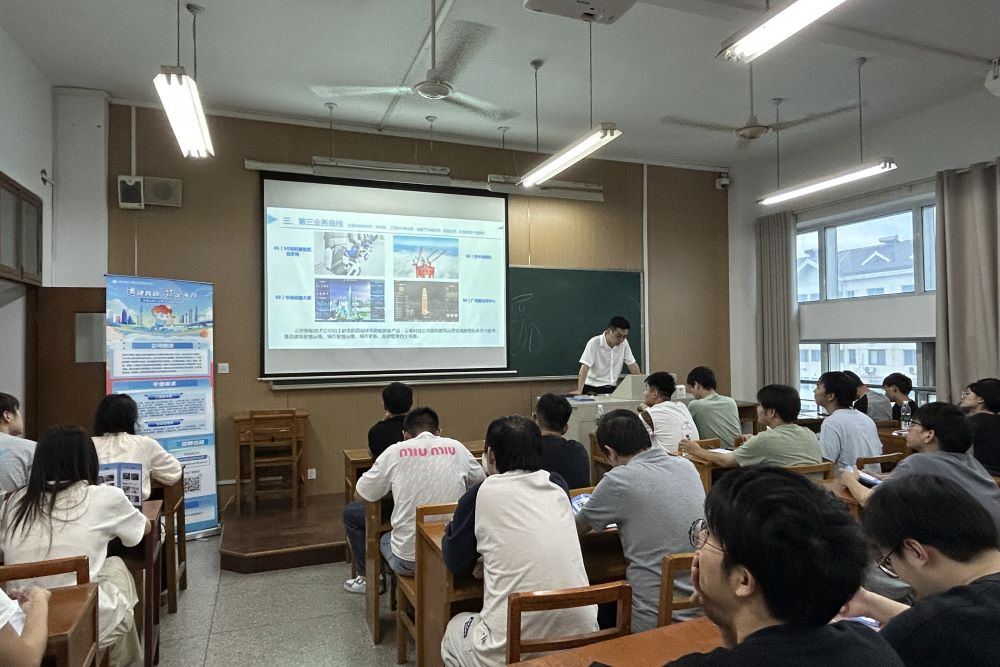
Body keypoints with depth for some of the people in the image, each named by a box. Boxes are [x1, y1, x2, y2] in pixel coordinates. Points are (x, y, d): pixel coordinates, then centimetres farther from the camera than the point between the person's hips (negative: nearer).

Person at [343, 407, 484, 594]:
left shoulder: (395, 452, -5)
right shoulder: (456, 448, 1)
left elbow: (359, 495, 4)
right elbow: (482, 482, 18)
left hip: (408, 561, -2)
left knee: (351, 513, 19)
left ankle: (369, 578, 37)